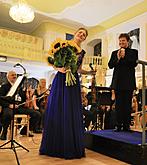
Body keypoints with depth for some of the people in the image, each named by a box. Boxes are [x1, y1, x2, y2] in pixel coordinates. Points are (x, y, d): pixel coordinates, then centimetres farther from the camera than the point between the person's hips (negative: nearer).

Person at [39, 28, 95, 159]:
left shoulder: (82, 52, 16)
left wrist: (90, 72, 5)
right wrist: (59, 68, -16)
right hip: (60, 80, -2)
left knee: (71, 112, -1)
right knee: (56, 110, -3)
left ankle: (70, 147, 11)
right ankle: (54, 146, 11)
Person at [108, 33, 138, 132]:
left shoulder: (134, 52, 9)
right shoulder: (115, 53, 15)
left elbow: (134, 64, -7)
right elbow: (110, 65, 4)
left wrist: (124, 56, -9)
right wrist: (117, 58, -11)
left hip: (129, 82, -1)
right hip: (118, 82, 2)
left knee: (127, 104, 2)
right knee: (118, 105, 3)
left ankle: (127, 125, 9)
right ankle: (119, 125, 8)